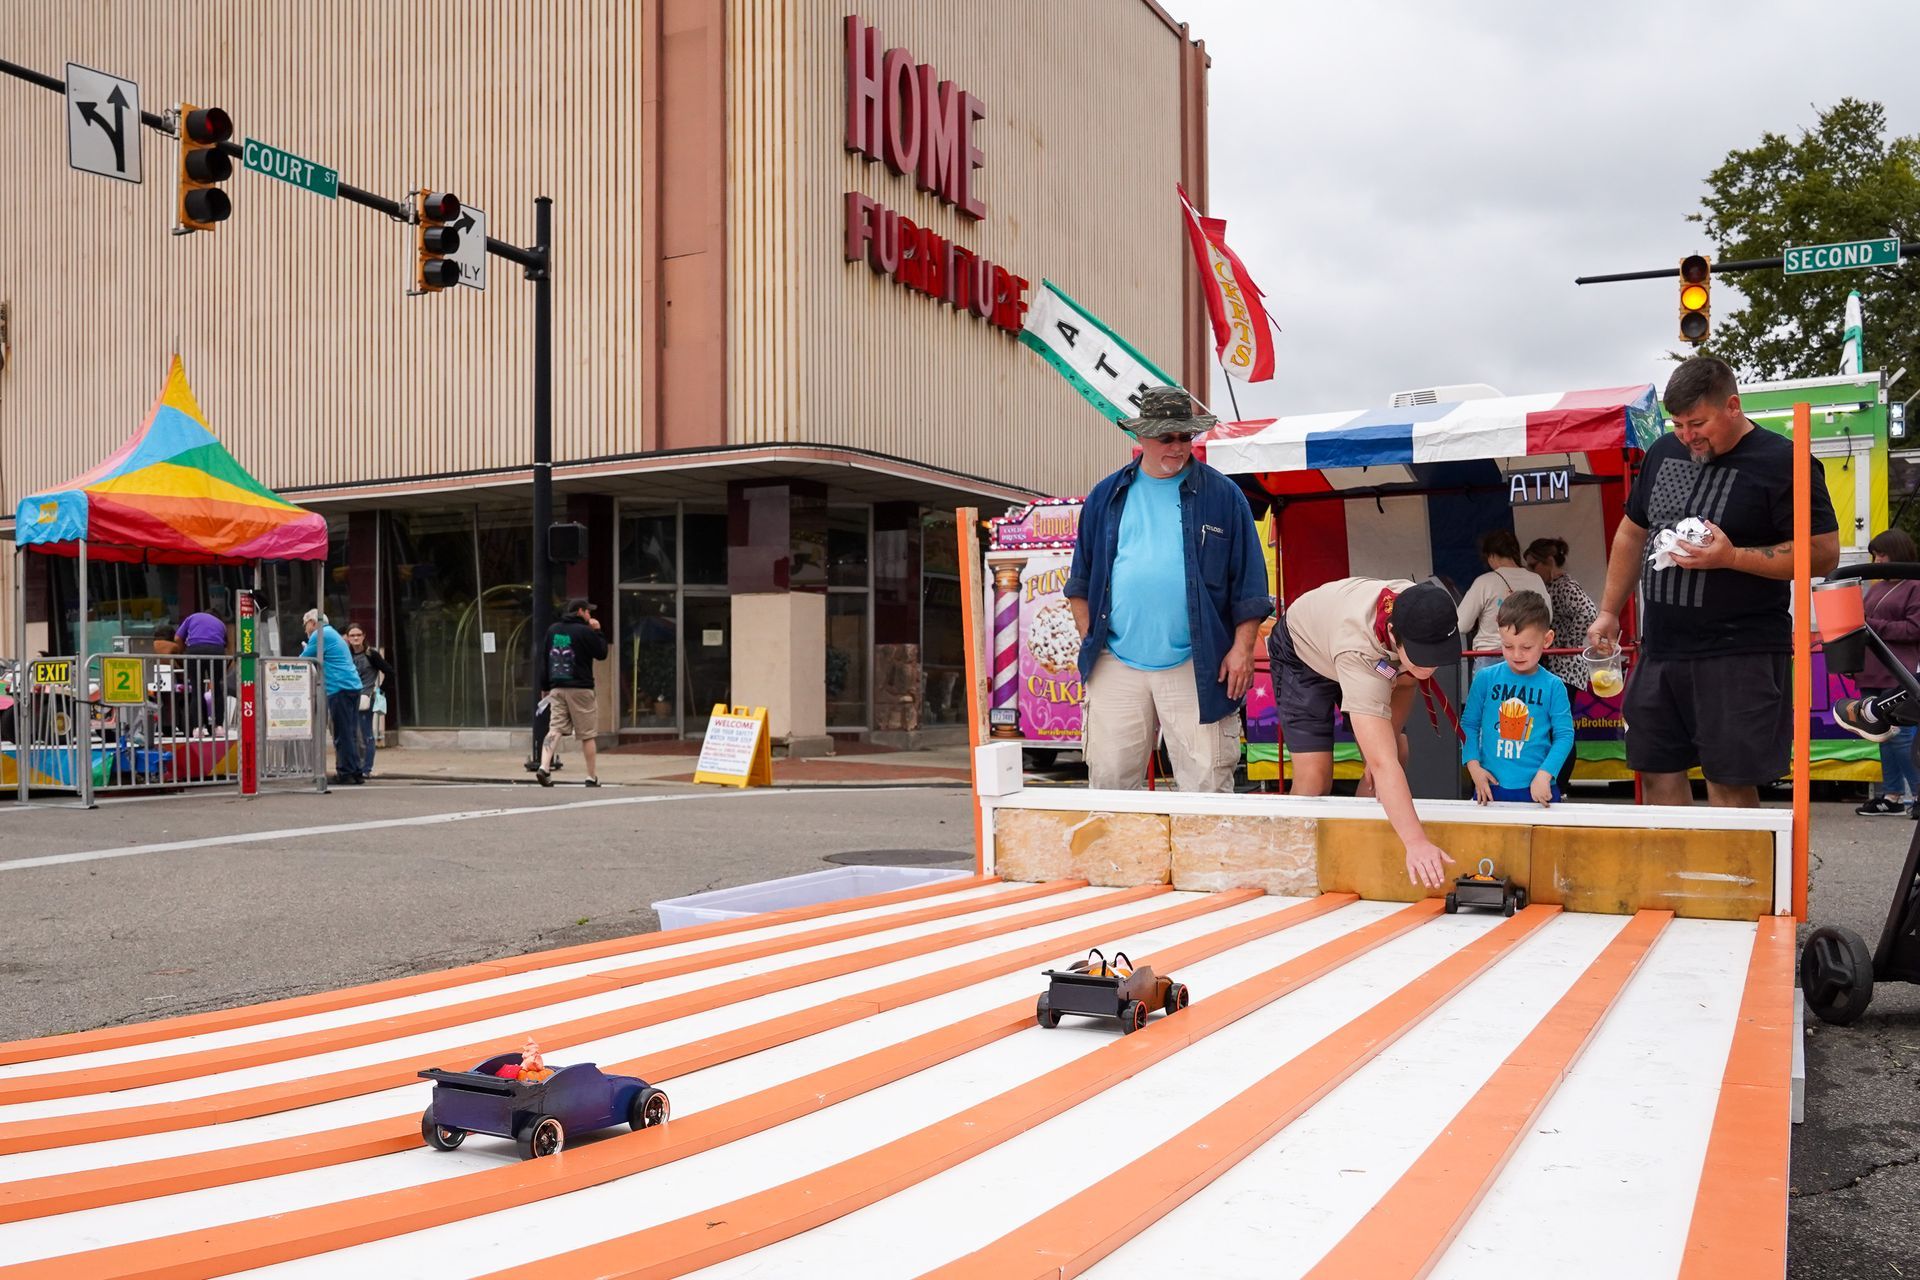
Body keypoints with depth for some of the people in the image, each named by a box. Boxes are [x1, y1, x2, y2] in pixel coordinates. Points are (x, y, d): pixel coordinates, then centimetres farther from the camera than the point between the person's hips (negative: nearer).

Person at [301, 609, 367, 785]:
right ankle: (355, 772, 10)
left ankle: (346, 773, -6)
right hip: (353, 686, 9)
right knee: (351, 733, 10)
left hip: (339, 689, -9)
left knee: (343, 734, -6)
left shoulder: (320, 635, -4)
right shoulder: (332, 634, 26)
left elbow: (302, 660, -2)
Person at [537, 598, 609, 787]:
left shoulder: (552, 629, 11)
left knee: (555, 729, 0)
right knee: (587, 735, 4)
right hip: (580, 688, -5)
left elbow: (546, 658, 15)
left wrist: (547, 687, 20)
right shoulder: (585, 631, -9)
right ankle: (592, 777, 10)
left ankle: (544, 767, -20)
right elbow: (601, 653, -2)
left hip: (556, 688, 5)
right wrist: (598, 632, 6)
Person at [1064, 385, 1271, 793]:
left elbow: (1249, 584, 2)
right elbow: (1081, 581, 14)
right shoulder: (1107, 496, 10)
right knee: (1110, 779, 7)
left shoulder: (1222, 495, 3)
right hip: (1116, 664, 2)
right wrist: (1088, 640, 6)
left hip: (1195, 666, -2)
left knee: (1206, 782, -1)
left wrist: (1242, 648, -5)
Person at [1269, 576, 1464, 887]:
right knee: (1315, 777, -17)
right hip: (1303, 651, -6)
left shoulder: (1436, 618, -31)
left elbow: (1405, 682, -9)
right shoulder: (1358, 651, -49)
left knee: (1397, 755, -3)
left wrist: (1388, 740, -18)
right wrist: (1416, 842, -62)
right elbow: (1382, 764, -55)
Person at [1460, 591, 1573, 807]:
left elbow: (1564, 735, -2)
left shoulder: (1552, 686, -2)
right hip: (1490, 786, 1)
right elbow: (1469, 724, 5)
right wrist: (1473, 765, -6)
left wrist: (1544, 775, -13)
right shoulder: (1486, 679, 0)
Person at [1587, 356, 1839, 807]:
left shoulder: (1782, 463, -9)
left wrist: (1732, 557, -21)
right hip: (1660, 648, 7)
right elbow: (1632, 533, 22)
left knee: (1730, 785, -5)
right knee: (1657, 773, 10)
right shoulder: (1664, 452, 11)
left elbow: (1824, 555, -12)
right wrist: (1608, 612, 20)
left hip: (1739, 656, -7)